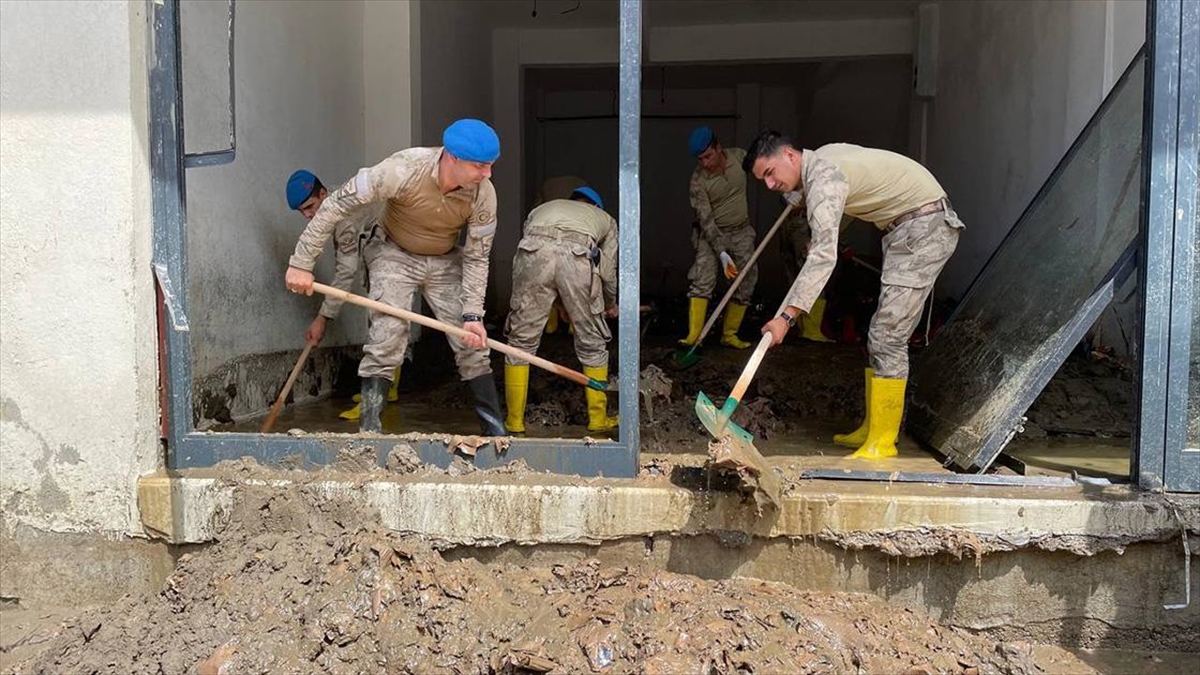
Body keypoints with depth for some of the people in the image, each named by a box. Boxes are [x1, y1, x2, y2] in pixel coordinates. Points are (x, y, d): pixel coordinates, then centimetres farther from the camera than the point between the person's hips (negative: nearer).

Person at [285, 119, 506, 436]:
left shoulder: (483, 194, -23)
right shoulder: (404, 169, -32)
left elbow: (476, 257, -11)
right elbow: (336, 205, -25)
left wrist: (472, 315, -19)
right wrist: (302, 263, -23)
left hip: (445, 262, 3)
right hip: (394, 255, -3)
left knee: (472, 344, -1)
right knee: (386, 340, -16)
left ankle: (496, 430, 11)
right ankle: (368, 430, -5)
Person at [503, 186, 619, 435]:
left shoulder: (542, 208, 42)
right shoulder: (605, 218, 38)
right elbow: (608, 270, 33)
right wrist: (611, 305, 54)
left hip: (534, 249, 1)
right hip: (579, 254, -1)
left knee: (521, 340, 13)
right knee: (592, 343, 16)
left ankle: (514, 421, 19)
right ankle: (598, 419, 25)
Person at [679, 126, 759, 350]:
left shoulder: (739, 156, -10)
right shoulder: (698, 182, -21)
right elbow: (706, 221, -23)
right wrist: (722, 254, -29)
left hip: (742, 232, 4)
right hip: (712, 234, -4)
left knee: (745, 284, 1)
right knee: (702, 280, -20)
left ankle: (729, 334, 10)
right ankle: (693, 336, -23)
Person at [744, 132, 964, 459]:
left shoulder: (823, 178, -22)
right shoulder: (824, 156, 8)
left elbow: (823, 255, -33)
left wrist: (787, 317, -38)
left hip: (926, 226, -11)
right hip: (907, 226, 11)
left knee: (888, 334, -14)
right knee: (884, 335, 11)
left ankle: (881, 442, -11)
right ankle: (873, 427, 17)